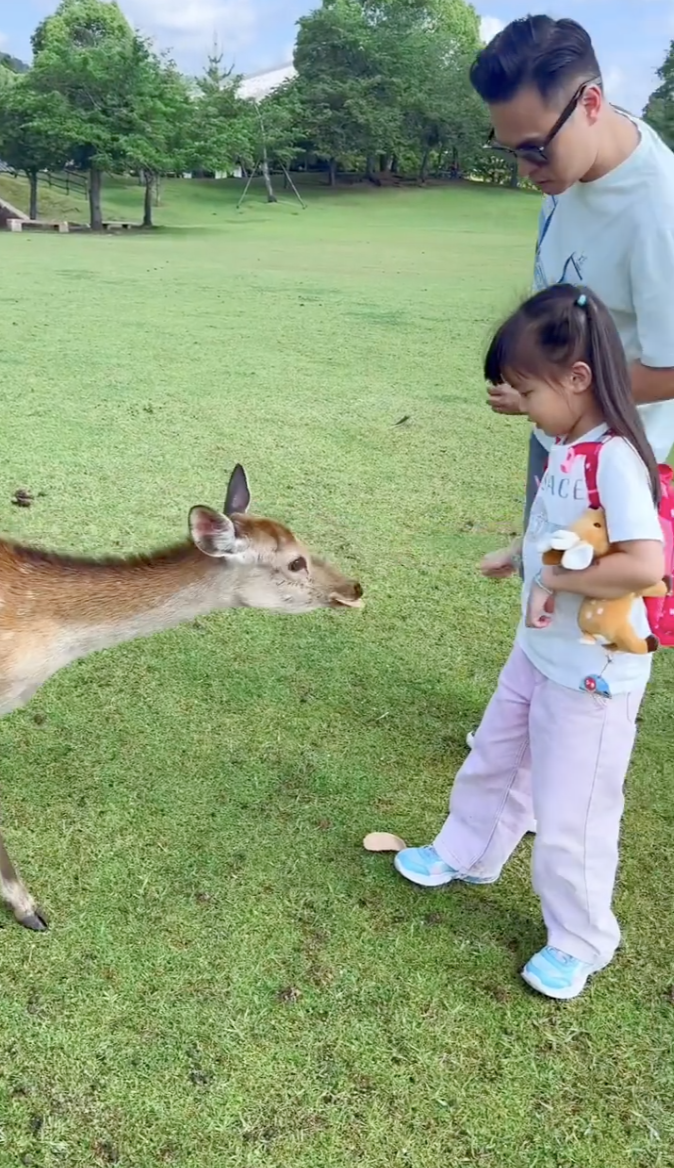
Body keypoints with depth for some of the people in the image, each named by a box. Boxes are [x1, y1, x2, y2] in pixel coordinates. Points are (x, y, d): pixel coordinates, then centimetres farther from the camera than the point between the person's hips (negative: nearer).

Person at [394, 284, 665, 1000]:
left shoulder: (614, 459, -27)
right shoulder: (568, 446, 0)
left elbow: (645, 565, -36)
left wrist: (556, 581, -26)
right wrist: (521, 556, 1)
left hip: (593, 673, -9)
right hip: (538, 652, 9)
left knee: (569, 811, 7)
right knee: (496, 759, 26)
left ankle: (580, 941, 31)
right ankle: (467, 854, 52)